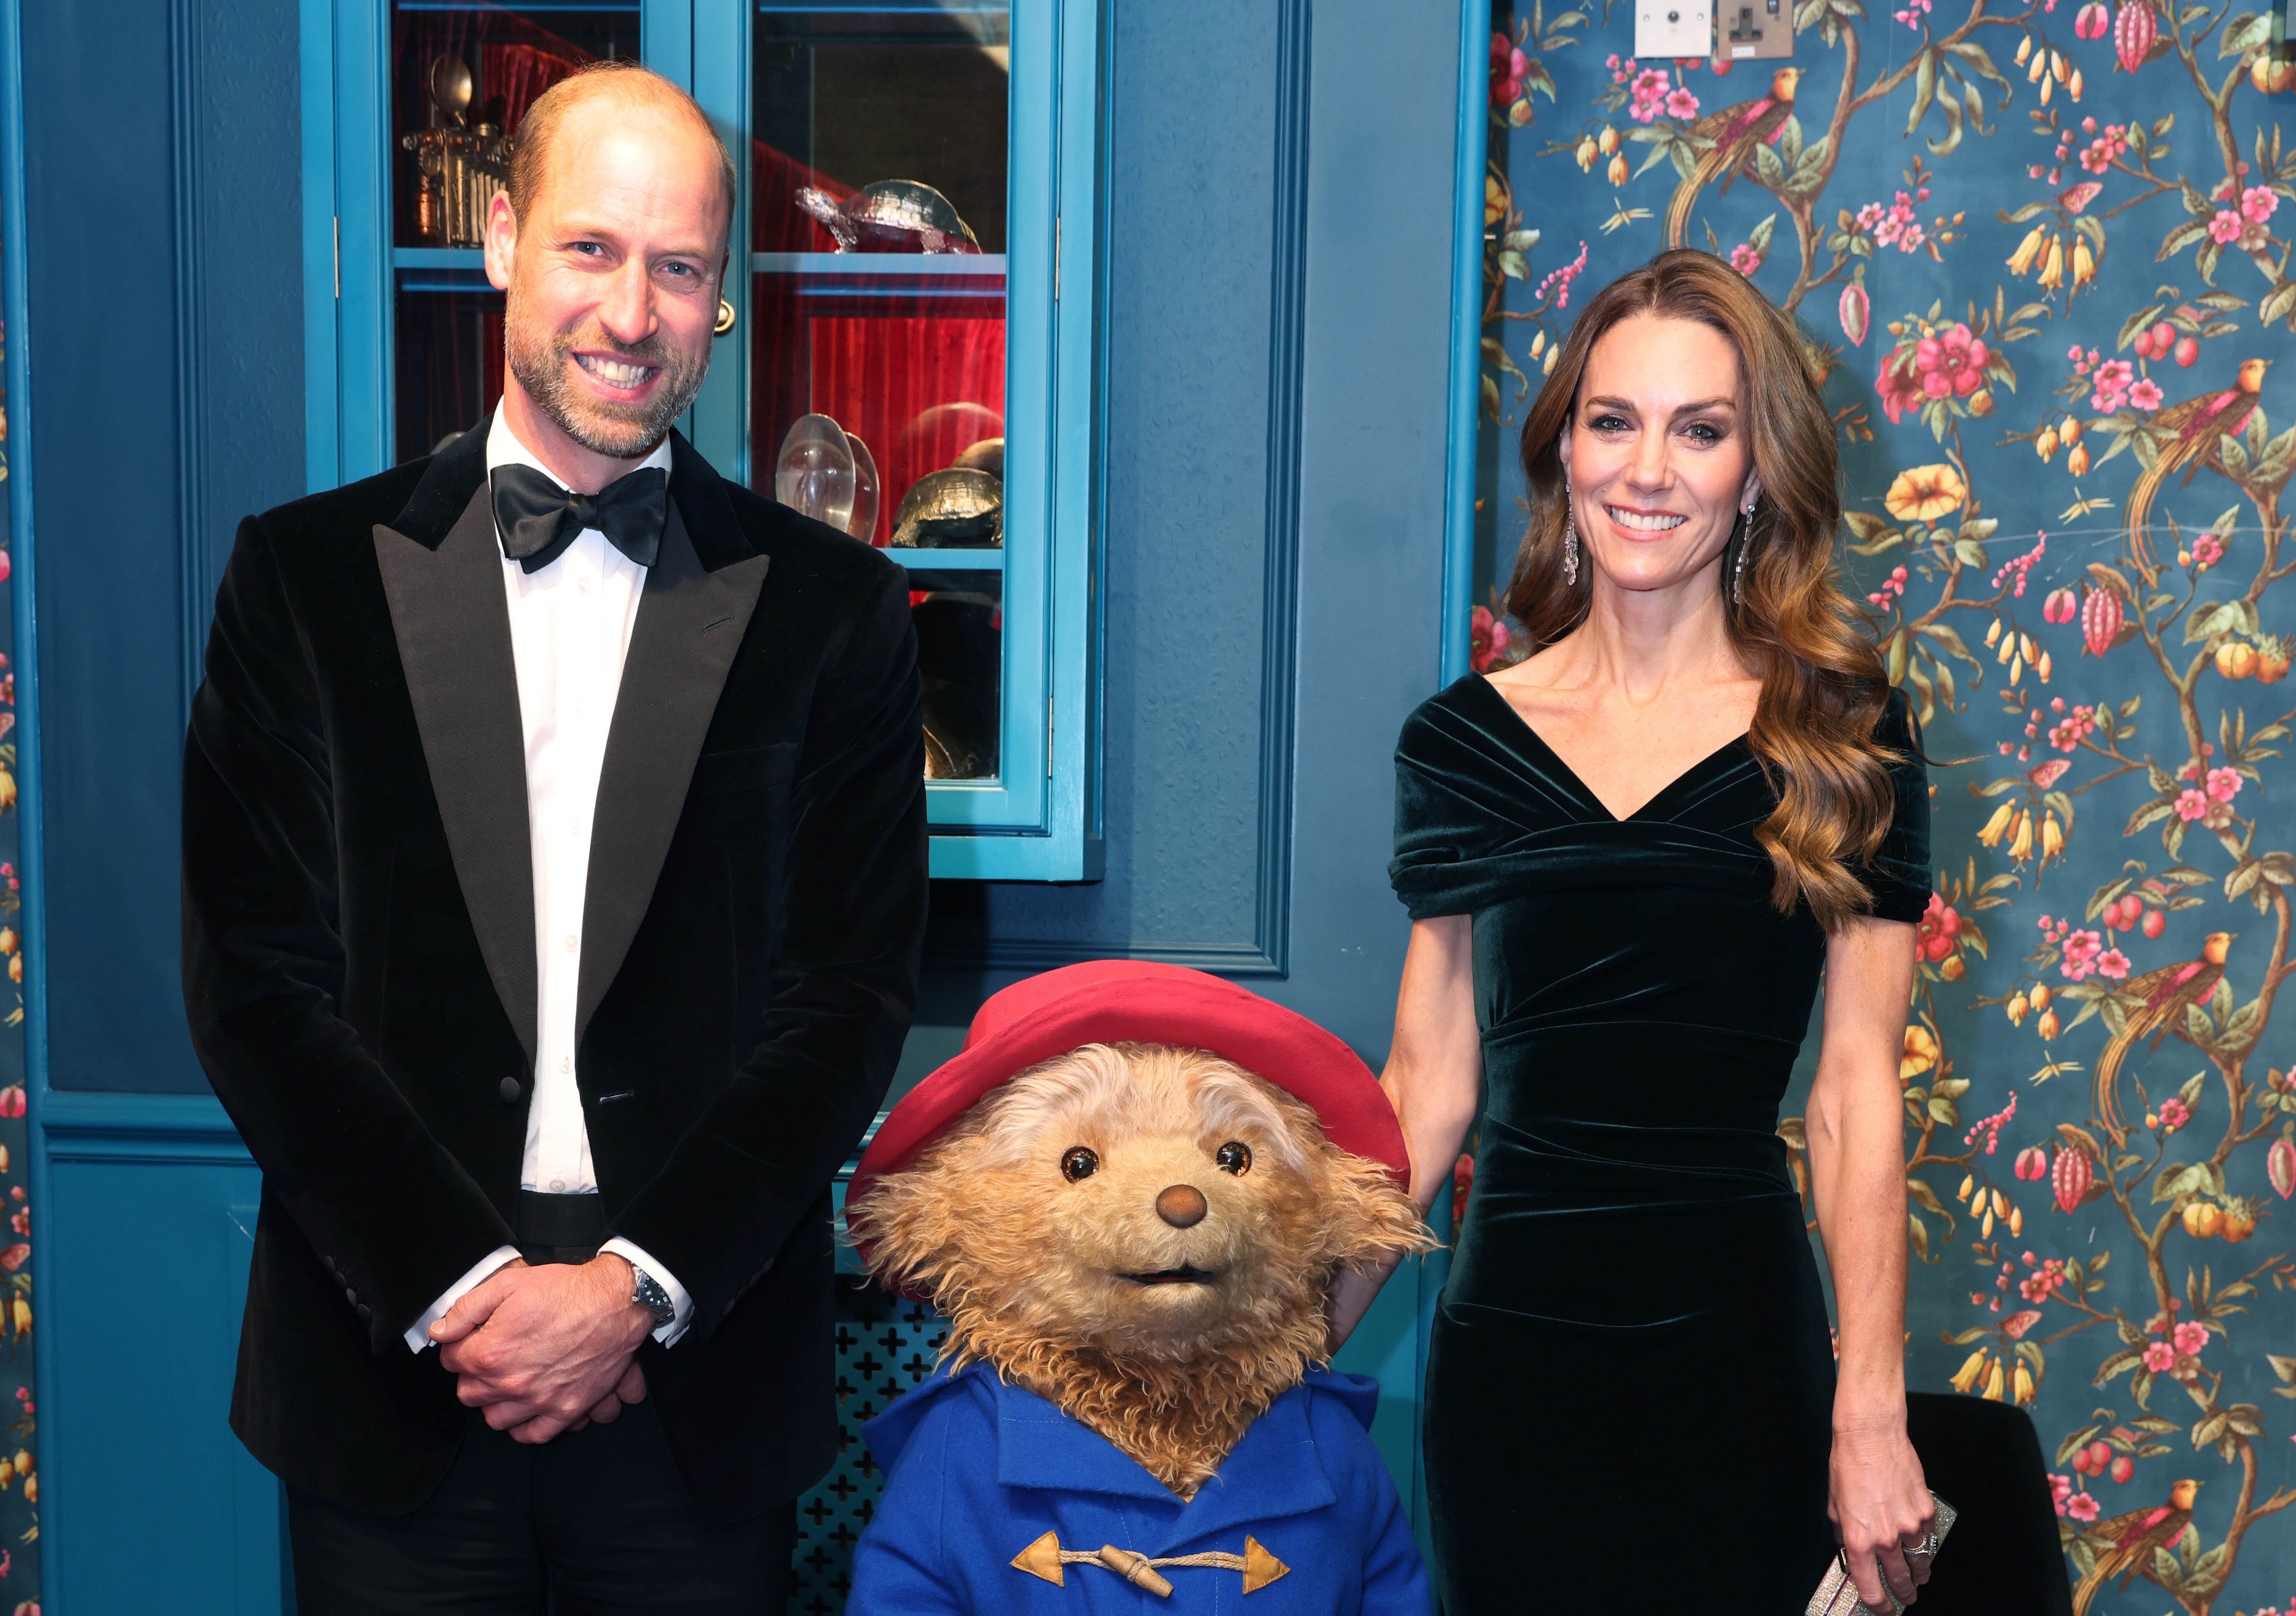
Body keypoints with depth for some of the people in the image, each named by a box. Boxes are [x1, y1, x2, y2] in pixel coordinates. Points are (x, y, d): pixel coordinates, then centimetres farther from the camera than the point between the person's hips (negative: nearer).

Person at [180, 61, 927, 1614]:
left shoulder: (833, 607, 2)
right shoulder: (310, 571, 2)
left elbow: (851, 1000, -2)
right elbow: (257, 980, -2)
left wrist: (643, 1284, -11)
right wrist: (461, 1287, -10)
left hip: (700, 1382, 0)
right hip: (390, 1360, 0)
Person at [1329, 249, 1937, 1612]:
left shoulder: (1841, 735, -2)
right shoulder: (1463, 742, 2)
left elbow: (1857, 1089, -4)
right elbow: (1427, 1084, 3)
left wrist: (1873, 1415, -7)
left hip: (1739, 1349, -1)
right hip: (1508, 1337, 2)